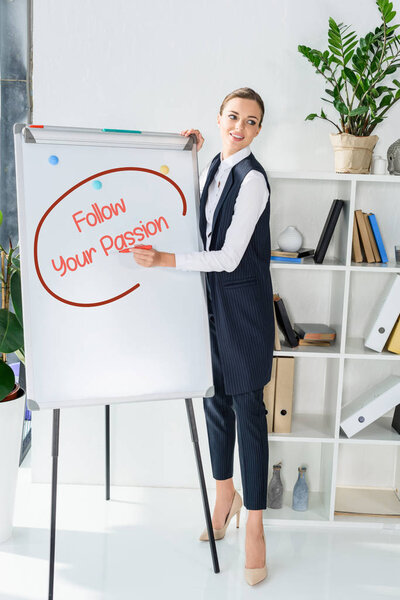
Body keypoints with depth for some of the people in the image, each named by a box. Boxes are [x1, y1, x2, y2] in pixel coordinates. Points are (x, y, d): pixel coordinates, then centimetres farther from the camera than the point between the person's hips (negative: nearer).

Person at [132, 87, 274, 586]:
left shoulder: (253, 178, -15)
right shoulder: (214, 167, 10)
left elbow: (230, 257, -20)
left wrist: (164, 260, -24)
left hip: (243, 301, -7)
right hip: (211, 298, 8)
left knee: (247, 408, -1)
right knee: (215, 400, 15)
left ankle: (253, 525, 12)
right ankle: (224, 495, 35)